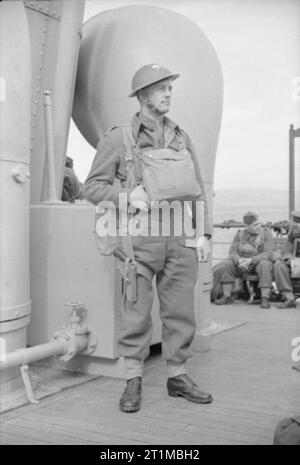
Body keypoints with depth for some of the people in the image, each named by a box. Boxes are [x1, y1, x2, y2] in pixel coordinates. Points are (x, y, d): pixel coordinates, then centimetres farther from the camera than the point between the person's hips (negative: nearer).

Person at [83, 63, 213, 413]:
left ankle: (177, 377, 19)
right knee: (137, 314, -1)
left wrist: (204, 233, 5)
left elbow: (197, 190, 14)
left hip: (179, 239, 4)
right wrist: (128, 194, -17)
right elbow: (93, 187, 0)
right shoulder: (117, 139, 0)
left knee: (180, 311, 6)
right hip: (140, 239, -4)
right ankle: (133, 383, 11)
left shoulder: (181, 138, 13)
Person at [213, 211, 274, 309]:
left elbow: (267, 254, -19)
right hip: (241, 264, 3)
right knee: (227, 264, -23)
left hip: (259, 262, -3)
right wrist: (240, 261, -28)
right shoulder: (240, 234, 3)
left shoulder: (266, 234, -8)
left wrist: (250, 260, -30)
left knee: (264, 265, -37)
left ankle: (265, 299, -38)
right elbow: (233, 251, -5)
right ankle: (227, 297, -22)